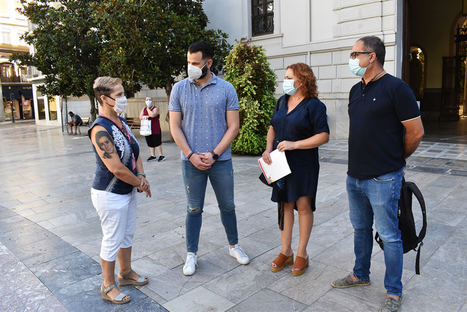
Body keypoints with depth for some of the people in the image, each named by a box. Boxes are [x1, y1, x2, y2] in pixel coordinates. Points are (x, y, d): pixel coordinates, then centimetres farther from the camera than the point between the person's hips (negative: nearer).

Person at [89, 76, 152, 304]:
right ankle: (108, 287, 26)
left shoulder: (122, 124, 5)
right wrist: (140, 183, -12)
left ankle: (126, 273, 42)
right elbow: (116, 168, -26)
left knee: (128, 235, 21)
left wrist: (141, 176, -5)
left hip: (128, 191, 9)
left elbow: (135, 153, 11)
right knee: (112, 241, 6)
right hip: (110, 194, -9)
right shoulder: (100, 130, -23)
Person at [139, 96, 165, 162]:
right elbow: (140, 117, 7)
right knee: (150, 143, 9)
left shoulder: (156, 108, -2)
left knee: (157, 142, -6)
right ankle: (153, 155, 18)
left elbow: (152, 115, -20)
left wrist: (148, 108, -8)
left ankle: (161, 155, 1)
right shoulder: (144, 109, 15)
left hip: (155, 129, -6)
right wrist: (144, 117, -13)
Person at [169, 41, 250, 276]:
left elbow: (233, 127, -3)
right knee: (194, 209, 10)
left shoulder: (226, 89, -2)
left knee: (228, 206, 13)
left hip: (221, 160, 0)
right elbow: (175, 127, 0)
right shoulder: (179, 89, 1)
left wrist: (214, 154, -12)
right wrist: (191, 155, -11)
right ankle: (191, 254, 26)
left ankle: (234, 246, 34)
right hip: (191, 161, 0)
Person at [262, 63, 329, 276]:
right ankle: (286, 252, 21)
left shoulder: (314, 105, -9)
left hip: (304, 164, -6)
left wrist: (294, 144, -20)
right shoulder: (282, 101, 12)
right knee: (285, 205, 10)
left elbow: (324, 136, -14)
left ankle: (302, 254, 14)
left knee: (303, 205, -1)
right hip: (282, 163, 6)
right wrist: (268, 148, 3)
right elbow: (273, 127, 20)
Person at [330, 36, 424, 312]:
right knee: (360, 229, 20)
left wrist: (395, 159, 3)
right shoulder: (356, 90, 11)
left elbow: (416, 132, -10)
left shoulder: (396, 88, -13)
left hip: (383, 178, -7)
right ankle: (361, 275, 39)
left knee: (389, 235, 4)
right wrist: (366, 158, 13)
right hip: (355, 175, 8)